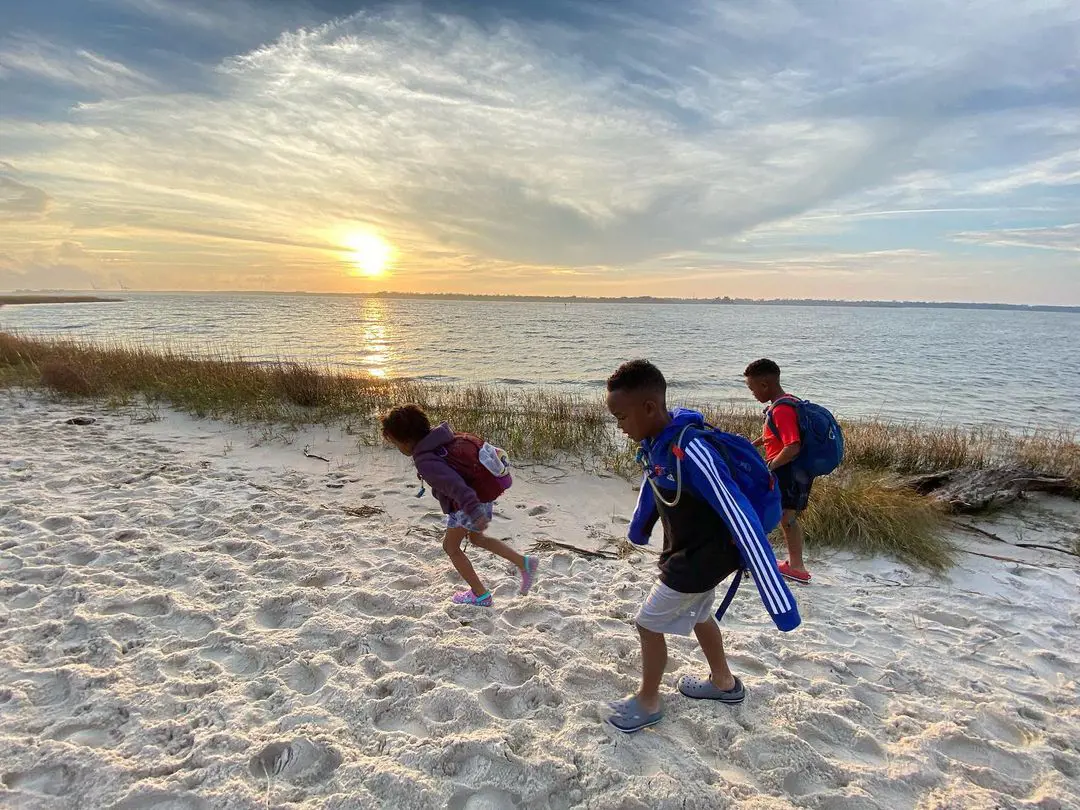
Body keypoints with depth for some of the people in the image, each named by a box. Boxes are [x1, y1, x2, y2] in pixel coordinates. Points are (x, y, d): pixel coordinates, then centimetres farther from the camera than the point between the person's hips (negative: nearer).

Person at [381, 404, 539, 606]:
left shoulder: (425, 461, -26)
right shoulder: (441, 437, 1)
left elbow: (453, 484, -39)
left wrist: (474, 512, -47)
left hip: (469, 503, -9)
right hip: (484, 494, 9)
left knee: (450, 546, 14)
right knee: (476, 538, 29)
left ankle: (481, 595, 24)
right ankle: (524, 563, 21)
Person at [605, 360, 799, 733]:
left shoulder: (690, 451, -36)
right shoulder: (655, 440, -8)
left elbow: (742, 520, -36)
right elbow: (652, 484, 14)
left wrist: (779, 600, -35)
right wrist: (638, 531, 32)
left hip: (705, 556, -8)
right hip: (690, 549, 9)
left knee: (649, 623, 5)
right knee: (696, 615, 27)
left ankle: (648, 703, 29)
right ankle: (724, 682, 50)